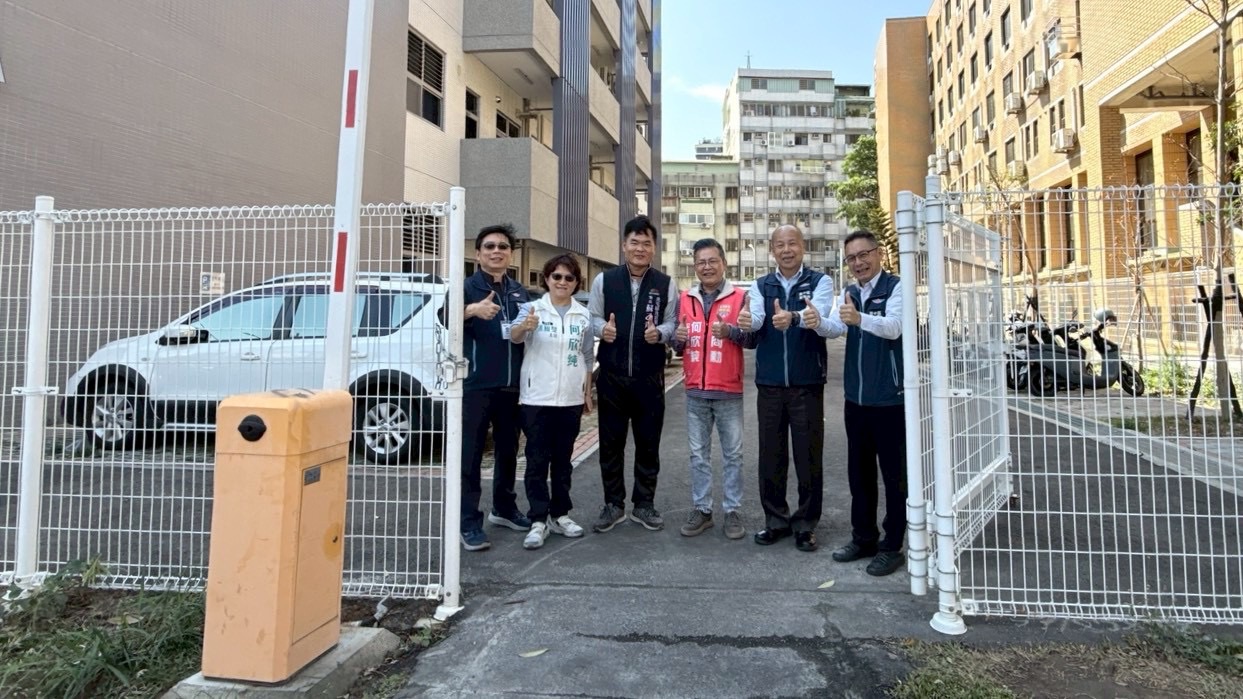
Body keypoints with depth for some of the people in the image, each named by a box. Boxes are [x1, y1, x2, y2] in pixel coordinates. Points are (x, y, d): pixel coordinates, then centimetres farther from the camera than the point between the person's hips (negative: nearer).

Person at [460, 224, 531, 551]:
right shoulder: (466, 287, -2)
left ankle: (504, 509, 31)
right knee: (470, 454, -3)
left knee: (508, 451, 15)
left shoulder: (520, 292, 14)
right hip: (475, 385, -5)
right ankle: (469, 523, 3)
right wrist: (473, 310, -42)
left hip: (512, 386, 5)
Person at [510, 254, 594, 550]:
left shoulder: (583, 315, 7)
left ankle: (560, 514, 24)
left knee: (563, 460, 13)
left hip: (571, 399, 4)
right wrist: (524, 327, -47)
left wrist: (588, 393, 10)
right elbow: (514, 336, -24)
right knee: (537, 460, -1)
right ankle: (538, 520, 6)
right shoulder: (532, 308, -5)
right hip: (537, 398, -3)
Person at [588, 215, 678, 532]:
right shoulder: (604, 280, 3)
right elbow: (592, 318, 7)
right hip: (612, 375, 0)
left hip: (649, 377, 0)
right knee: (611, 442, 8)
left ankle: (644, 504, 25)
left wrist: (659, 332, -18)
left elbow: (674, 324, 3)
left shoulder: (666, 284, 2)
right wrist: (603, 328, -15)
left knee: (648, 443, 9)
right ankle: (613, 504, 23)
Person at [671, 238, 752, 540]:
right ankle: (701, 509, 19)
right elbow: (677, 344, 14)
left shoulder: (740, 297, -2)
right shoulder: (685, 299, 9)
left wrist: (730, 331, -23)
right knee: (699, 454, 10)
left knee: (732, 454, 6)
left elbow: (752, 337, -6)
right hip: (695, 391, 3)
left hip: (729, 391, -3)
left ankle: (732, 511, 16)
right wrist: (678, 338, -8)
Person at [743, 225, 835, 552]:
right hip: (769, 384, 3)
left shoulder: (820, 281, 2)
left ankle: (805, 524, 18)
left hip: (807, 384, -2)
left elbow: (817, 315, -20)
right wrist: (747, 321, -34)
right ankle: (776, 519, 24)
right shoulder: (761, 286, 10)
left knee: (809, 457, 3)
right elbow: (753, 319, -10)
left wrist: (791, 317, -41)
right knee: (771, 456, 9)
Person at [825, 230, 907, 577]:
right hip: (856, 397, 7)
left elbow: (893, 328, -26)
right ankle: (863, 538, 28)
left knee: (894, 473, 4)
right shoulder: (848, 293, 11)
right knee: (859, 471, 14)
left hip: (889, 397, -6)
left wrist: (859, 318, -45)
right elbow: (835, 328, -5)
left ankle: (892, 546, 14)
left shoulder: (896, 288, -9)